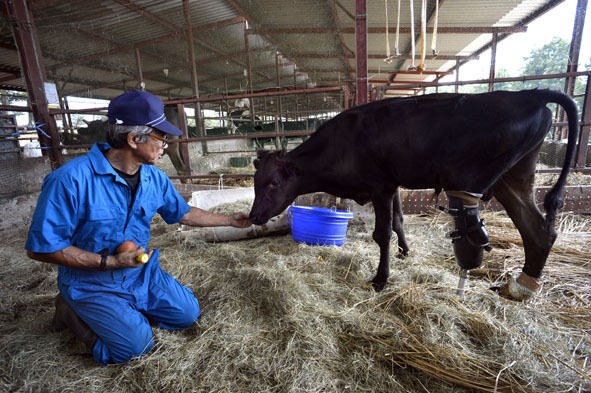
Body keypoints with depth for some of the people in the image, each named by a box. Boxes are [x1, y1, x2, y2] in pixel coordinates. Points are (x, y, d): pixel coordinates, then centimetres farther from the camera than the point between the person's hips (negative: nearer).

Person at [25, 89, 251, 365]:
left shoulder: (154, 179, -6)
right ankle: (74, 313, 12)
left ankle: (125, 309, 21)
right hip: (92, 282, -5)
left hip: (142, 271, 6)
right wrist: (109, 262, -24)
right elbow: (40, 246, -19)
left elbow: (183, 213, 7)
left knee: (187, 314, 4)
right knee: (135, 345, -12)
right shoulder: (72, 180, -25)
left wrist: (230, 220, 8)